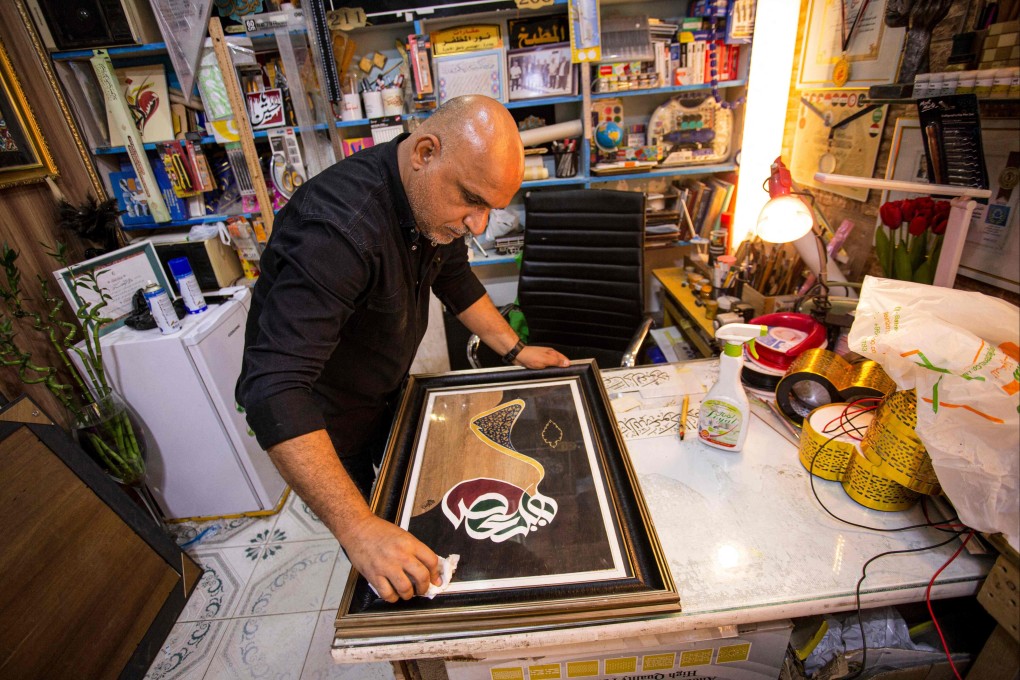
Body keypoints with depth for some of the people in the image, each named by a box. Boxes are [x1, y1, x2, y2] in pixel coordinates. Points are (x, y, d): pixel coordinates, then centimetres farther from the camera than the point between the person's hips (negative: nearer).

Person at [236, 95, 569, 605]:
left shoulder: (435, 198, -12)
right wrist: (358, 529, -47)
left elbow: (455, 279, 5)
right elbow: (274, 389, -44)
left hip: (389, 391, 7)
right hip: (318, 422, -7)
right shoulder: (339, 227, -39)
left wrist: (515, 350, 0)